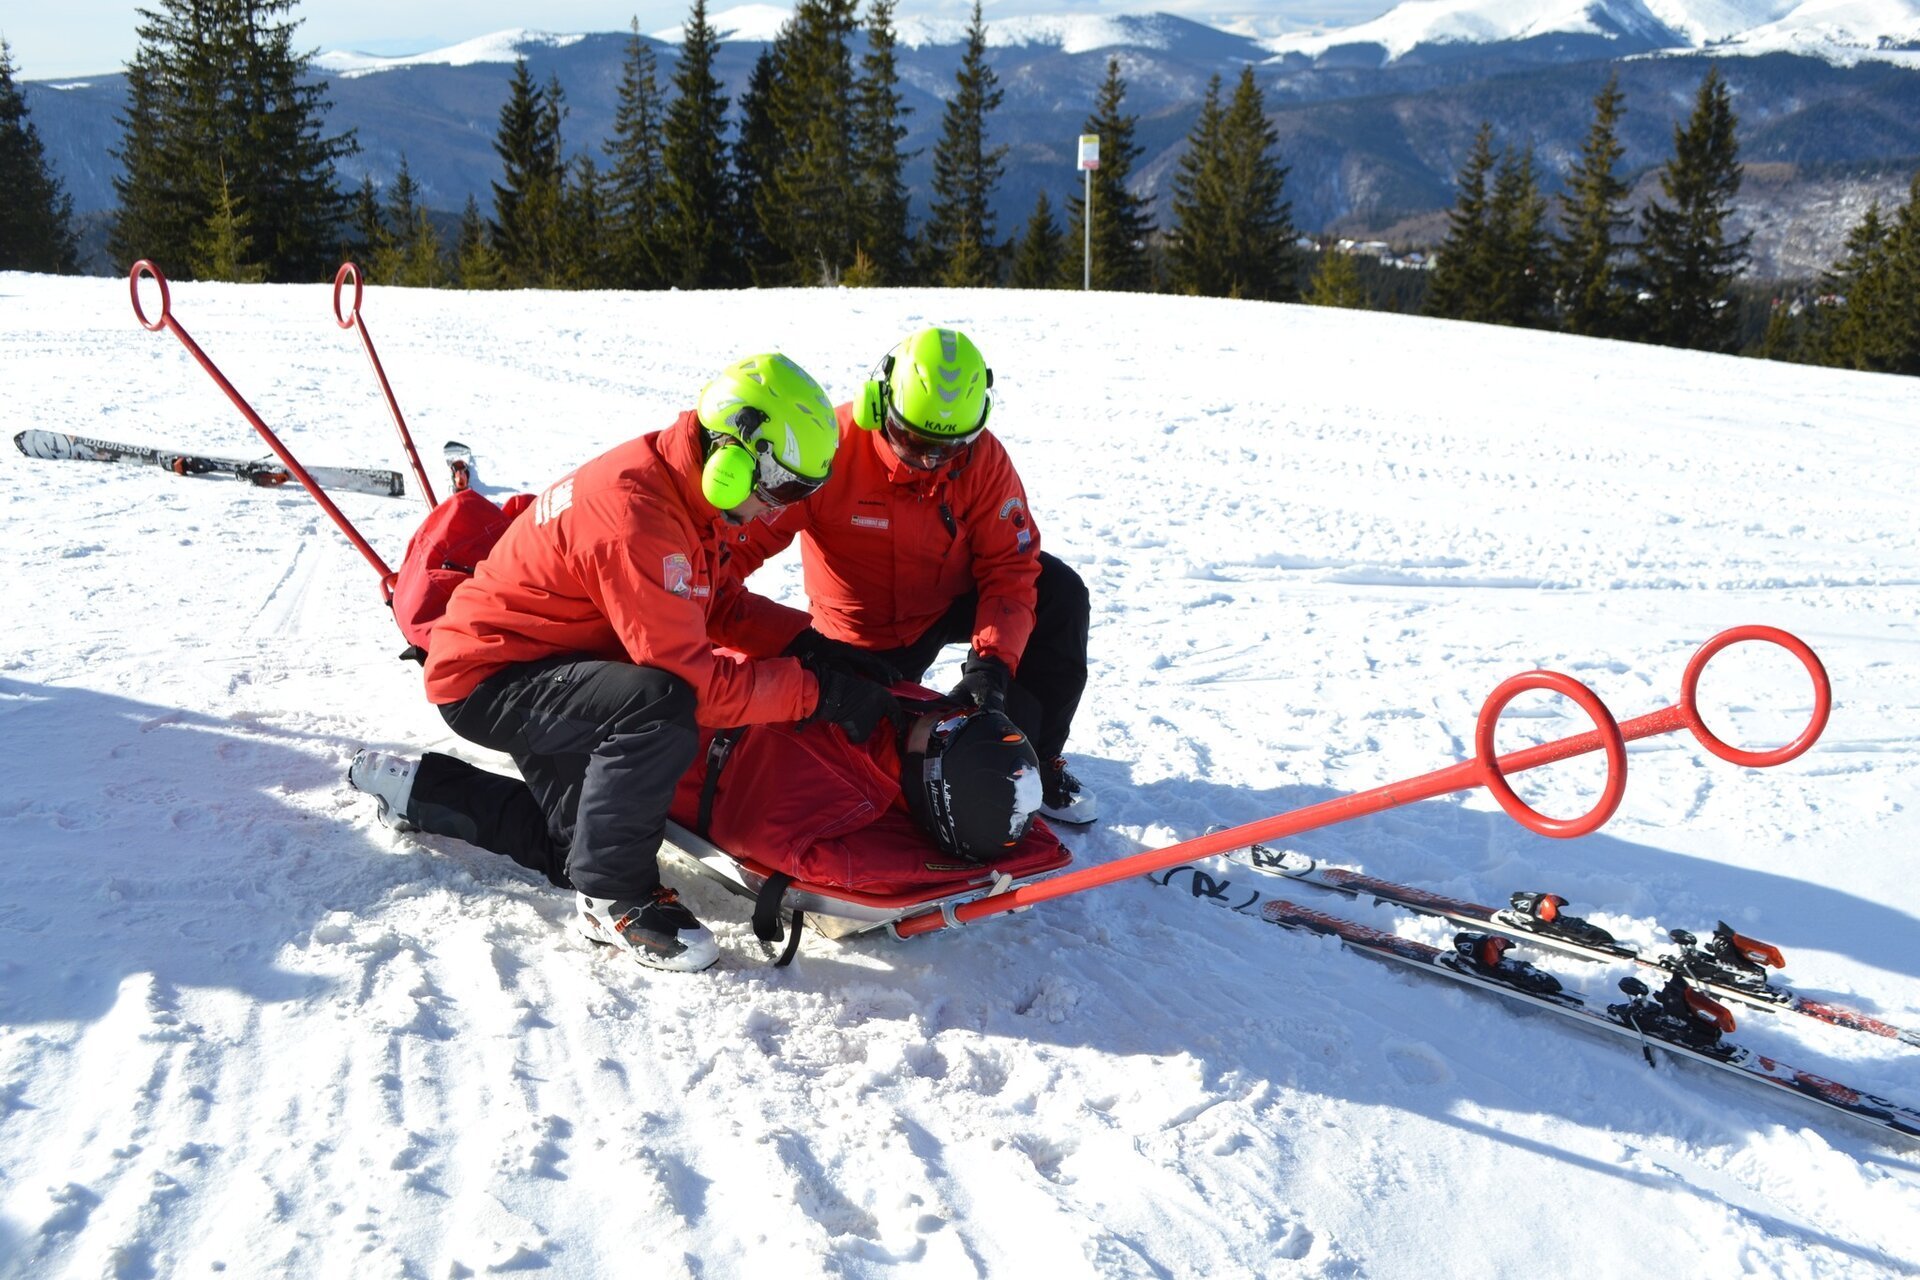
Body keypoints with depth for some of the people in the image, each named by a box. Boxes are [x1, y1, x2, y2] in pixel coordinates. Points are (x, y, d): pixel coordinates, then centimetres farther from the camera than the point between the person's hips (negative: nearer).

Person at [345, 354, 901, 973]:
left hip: (557, 668, 10)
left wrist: (816, 643, -6)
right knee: (659, 706, -36)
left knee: (578, 845, 16)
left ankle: (418, 786, 31)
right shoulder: (637, 516, -33)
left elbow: (722, 603, 8)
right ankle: (614, 898, -16)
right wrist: (818, 691, -24)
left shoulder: (687, 489, -3)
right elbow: (694, 681, -32)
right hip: (485, 678, -10)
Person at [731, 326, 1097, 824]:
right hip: (869, 635, -2)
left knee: (1060, 593, -19)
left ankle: (1039, 756, -5)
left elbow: (1010, 569, -18)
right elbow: (744, 535, -27)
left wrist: (992, 659, -34)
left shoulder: (984, 459, -20)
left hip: (954, 600, 2)